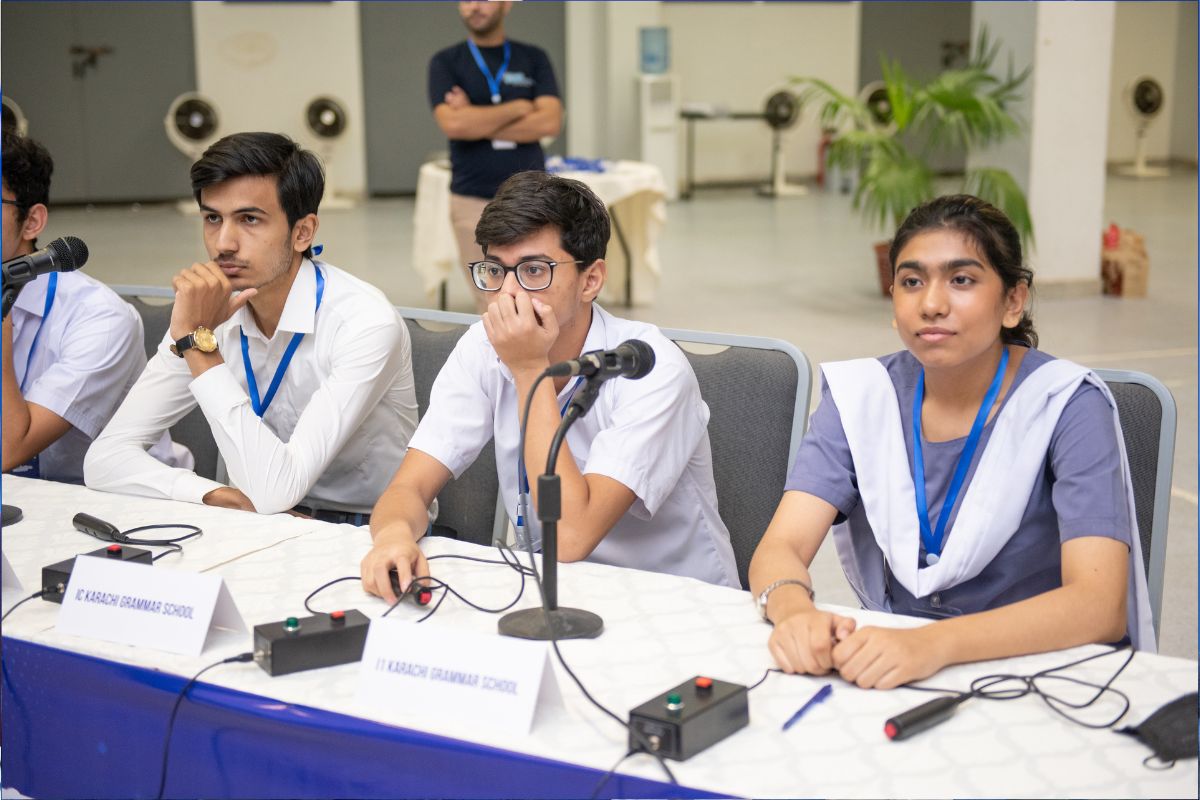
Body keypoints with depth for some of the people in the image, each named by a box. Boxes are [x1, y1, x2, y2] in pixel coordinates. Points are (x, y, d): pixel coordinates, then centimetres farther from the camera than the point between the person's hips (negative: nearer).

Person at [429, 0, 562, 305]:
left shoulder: (534, 59, 8)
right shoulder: (445, 62, 4)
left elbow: (549, 121, -7)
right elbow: (452, 123, -13)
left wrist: (476, 122, -10)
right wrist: (518, 108, -7)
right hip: (473, 201, -1)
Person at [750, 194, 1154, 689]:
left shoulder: (1067, 406, -12)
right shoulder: (860, 394, -1)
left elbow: (1100, 603, -23)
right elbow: (779, 549, -10)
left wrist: (933, 644, -39)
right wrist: (795, 612, -34)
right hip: (888, 674, 3)